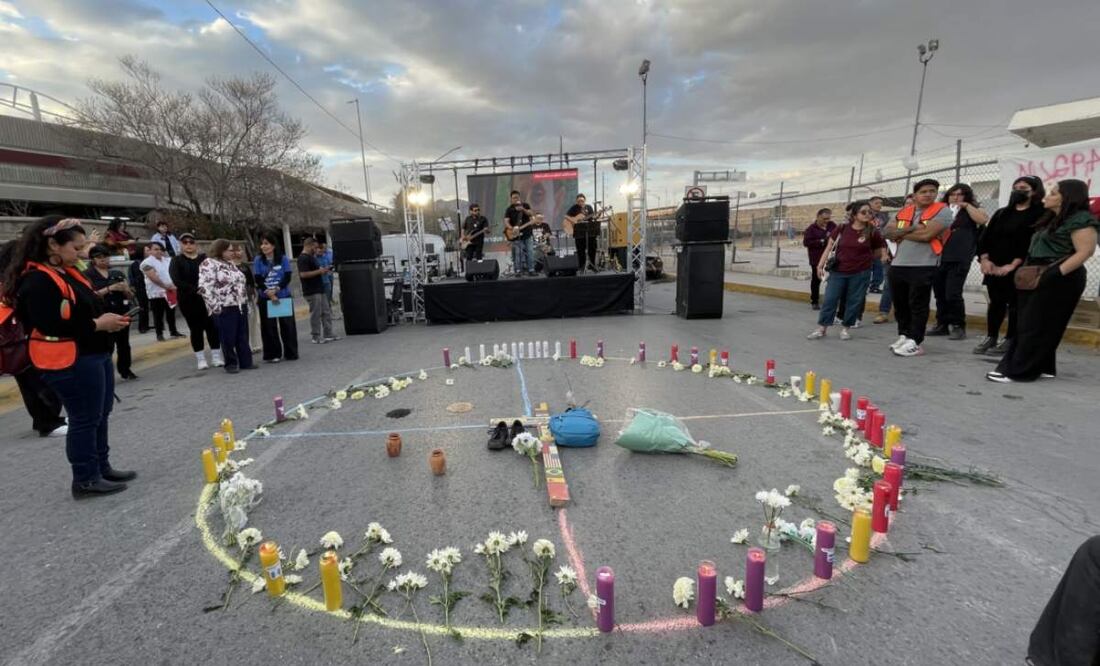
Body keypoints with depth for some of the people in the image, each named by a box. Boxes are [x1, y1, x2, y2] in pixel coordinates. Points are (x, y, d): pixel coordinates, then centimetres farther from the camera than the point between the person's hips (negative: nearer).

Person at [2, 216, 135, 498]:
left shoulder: (68, 273, 11)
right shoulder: (37, 281, -17)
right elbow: (51, 327, -24)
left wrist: (107, 319, 3)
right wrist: (97, 325, -20)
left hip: (95, 355, 10)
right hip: (71, 363, -10)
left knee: (100, 416, 17)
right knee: (84, 419, 1)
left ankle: (101, 468, 30)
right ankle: (85, 480, 14)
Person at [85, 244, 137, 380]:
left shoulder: (118, 274, 12)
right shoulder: (88, 275, 1)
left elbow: (131, 297, 13)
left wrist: (125, 289, -8)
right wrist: (110, 288, -18)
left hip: (122, 313, 4)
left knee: (124, 343, 9)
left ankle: (125, 370, 20)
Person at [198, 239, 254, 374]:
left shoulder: (231, 263, 16)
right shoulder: (209, 264, -9)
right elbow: (204, 287, -16)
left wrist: (245, 301, 17)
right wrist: (215, 306, -18)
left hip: (240, 305, 7)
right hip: (225, 308, -7)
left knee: (243, 336, 9)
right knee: (228, 338, 1)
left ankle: (246, 362, 16)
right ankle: (231, 364, 12)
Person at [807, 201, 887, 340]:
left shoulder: (873, 232, -3)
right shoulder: (842, 229, -2)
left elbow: (879, 251, 10)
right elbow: (829, 248, 3)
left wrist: (864, 259, 10)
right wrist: (820, 265, -3)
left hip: (860, 274, 0)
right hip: (838, 272, 1)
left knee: (854, 302, 6)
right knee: (830, 299, 0)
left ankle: (846, 328, 20)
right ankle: (821, 328, 7)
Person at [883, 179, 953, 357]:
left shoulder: (942, 211, -4)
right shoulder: (903, 212, 14)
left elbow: (927, 234, -16)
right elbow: (888, 231, 4)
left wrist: (901, 233, -3)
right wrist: (912, 229, -9)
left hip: (923, 267, -6)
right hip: (898, 265, 6)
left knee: (918, 305, -3)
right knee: (899, 304, 12)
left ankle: (915, 342, 2)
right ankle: (904, 335, 24)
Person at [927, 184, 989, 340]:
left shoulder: (971, 210, 6)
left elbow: (983, 219, -14)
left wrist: (966, 205, -8)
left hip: (959, 259, -5)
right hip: (940, 258, 5)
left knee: (953, 294, -12)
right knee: (939, 293, 8)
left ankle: (958, 327, -1)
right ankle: (942, 324, 17)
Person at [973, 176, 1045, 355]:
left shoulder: (1039, 214, -2)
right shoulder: (1002, 213, 15)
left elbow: (1034, 242, -11)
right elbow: (985, 237, 8)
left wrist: (1013, 265, -19)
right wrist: (984, 259, -7)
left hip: (1019, 269, -5)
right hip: (994, 267, 5)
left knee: (1015, 303, 0)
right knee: (995, 302, 9)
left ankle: (1009, 340, 5)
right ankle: (990, 337, 15)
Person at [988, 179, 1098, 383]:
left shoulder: (1081, 220, -9)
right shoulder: (1052, 220, 19)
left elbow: (1084, 252, -17)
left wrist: (1056, 273, -25)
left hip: (1058, 280, -9)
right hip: (1037, 278, 9)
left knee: (1035, 326, -7)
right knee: (1028, 324, 9)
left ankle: (1019, 370, -4)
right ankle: (1043, 367, 17)